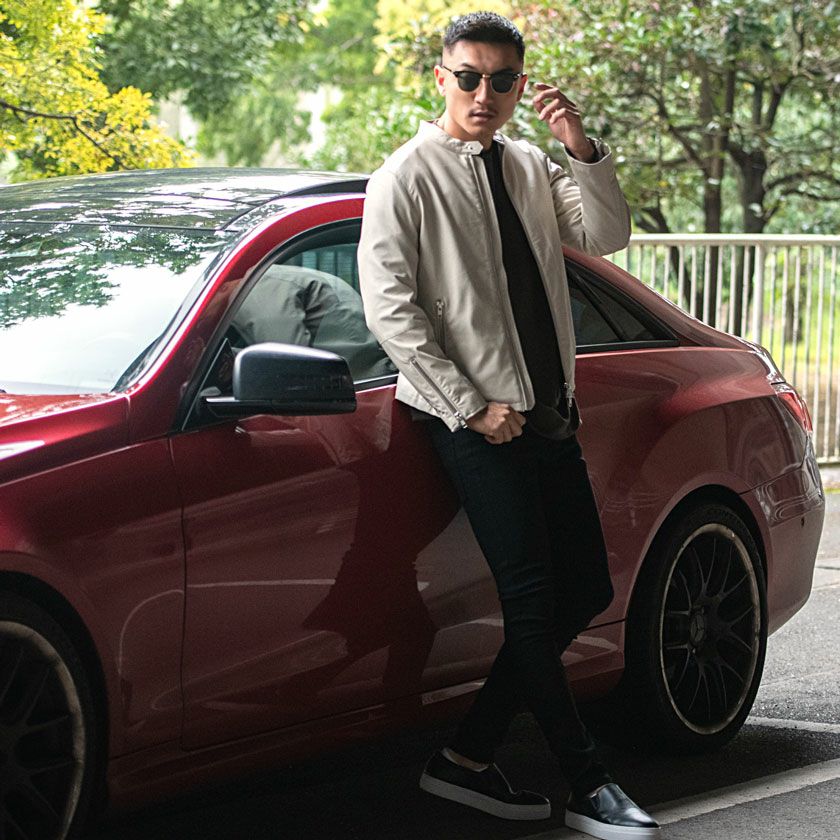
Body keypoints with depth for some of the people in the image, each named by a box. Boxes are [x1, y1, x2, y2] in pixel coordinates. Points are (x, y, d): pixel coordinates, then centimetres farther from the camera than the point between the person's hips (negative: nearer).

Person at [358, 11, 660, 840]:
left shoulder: (531, 168, 14)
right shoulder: (407, 177, -5)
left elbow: (606, 235, 3)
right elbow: (389, 307, -11)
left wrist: (583, 149, -11)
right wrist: (472, 405, -15)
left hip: (549, 414, 7)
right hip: (475, 421, -7)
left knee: (585, 590, 7)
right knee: (530, 598, -7)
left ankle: (469, 756, 11)